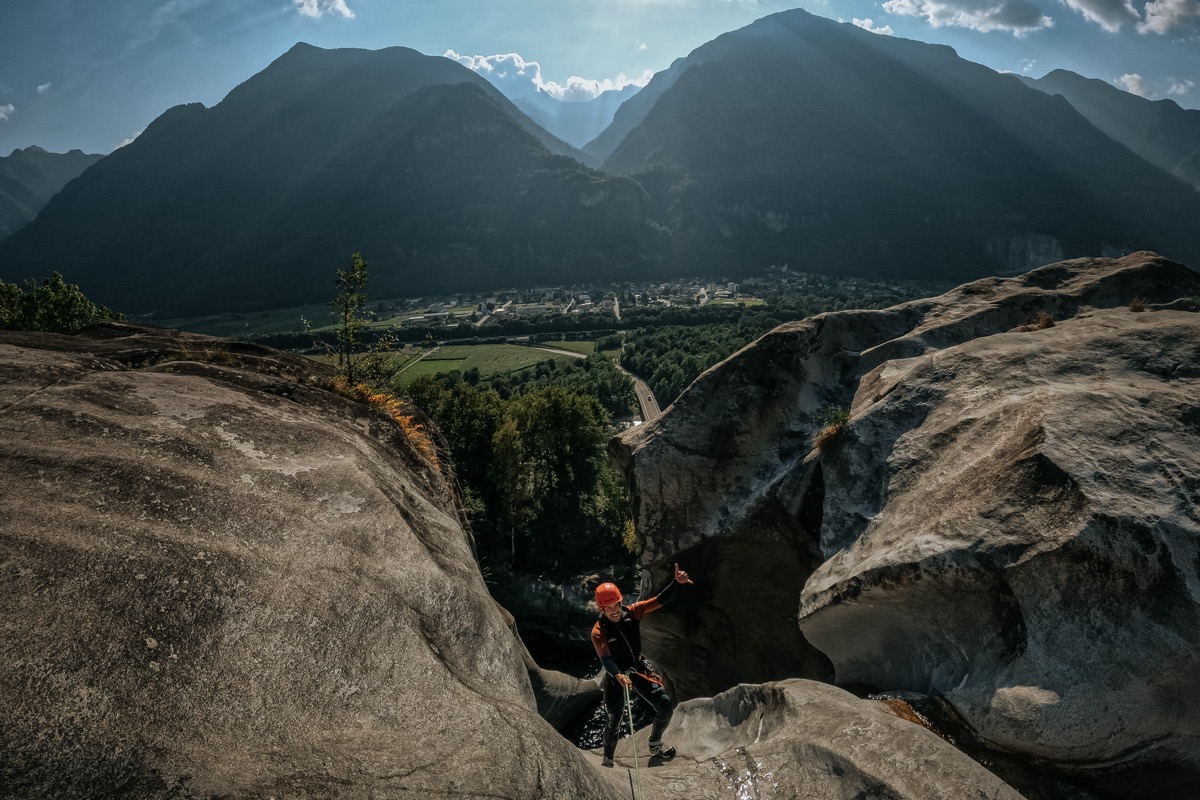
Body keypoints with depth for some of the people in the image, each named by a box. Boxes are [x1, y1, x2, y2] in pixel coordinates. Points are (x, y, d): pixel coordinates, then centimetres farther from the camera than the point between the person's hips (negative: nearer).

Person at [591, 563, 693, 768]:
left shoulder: (632, 612, -12)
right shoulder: (598, 632, -21)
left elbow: (659, 601, -16)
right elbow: (605, 660, -30)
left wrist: (677, 582, -30)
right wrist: (619, 676, -50)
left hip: (639, 669, 4)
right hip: (616, 676, -4)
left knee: (666, 707, 1)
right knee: (614, 720, -3)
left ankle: (655, 745, 27)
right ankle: (607, 761, 23)